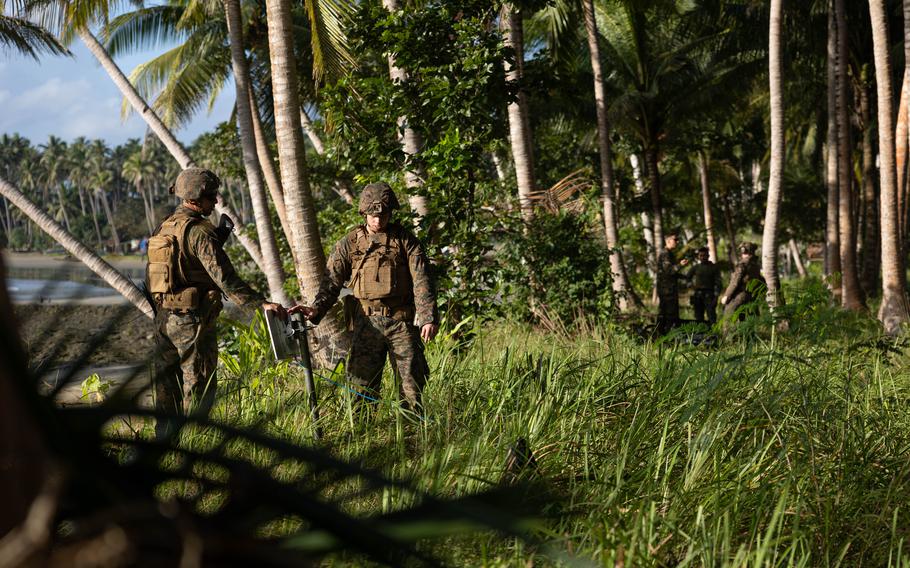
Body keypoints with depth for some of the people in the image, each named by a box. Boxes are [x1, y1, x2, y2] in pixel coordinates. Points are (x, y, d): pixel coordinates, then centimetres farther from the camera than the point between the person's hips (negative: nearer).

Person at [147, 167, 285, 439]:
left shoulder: (162, 229, 12)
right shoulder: (199, 231, -15)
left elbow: (150, 276, 17)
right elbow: (223, 277, -24)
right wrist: (261, 303, -27)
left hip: (163, 318, 8)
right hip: (192, 320, -8)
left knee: (167, 386, 13)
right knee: (199, 387, -2)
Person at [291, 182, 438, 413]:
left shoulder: (405, 240, 2)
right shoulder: (349, 244, 5)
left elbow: (421, 281, -4)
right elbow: (332, 281, 2)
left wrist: (429, 318, -15)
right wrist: (317, 308, -16)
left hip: (401, 321, -1)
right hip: (367, 322, 1)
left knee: (413, 381, 1)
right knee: (364, 383, 1)